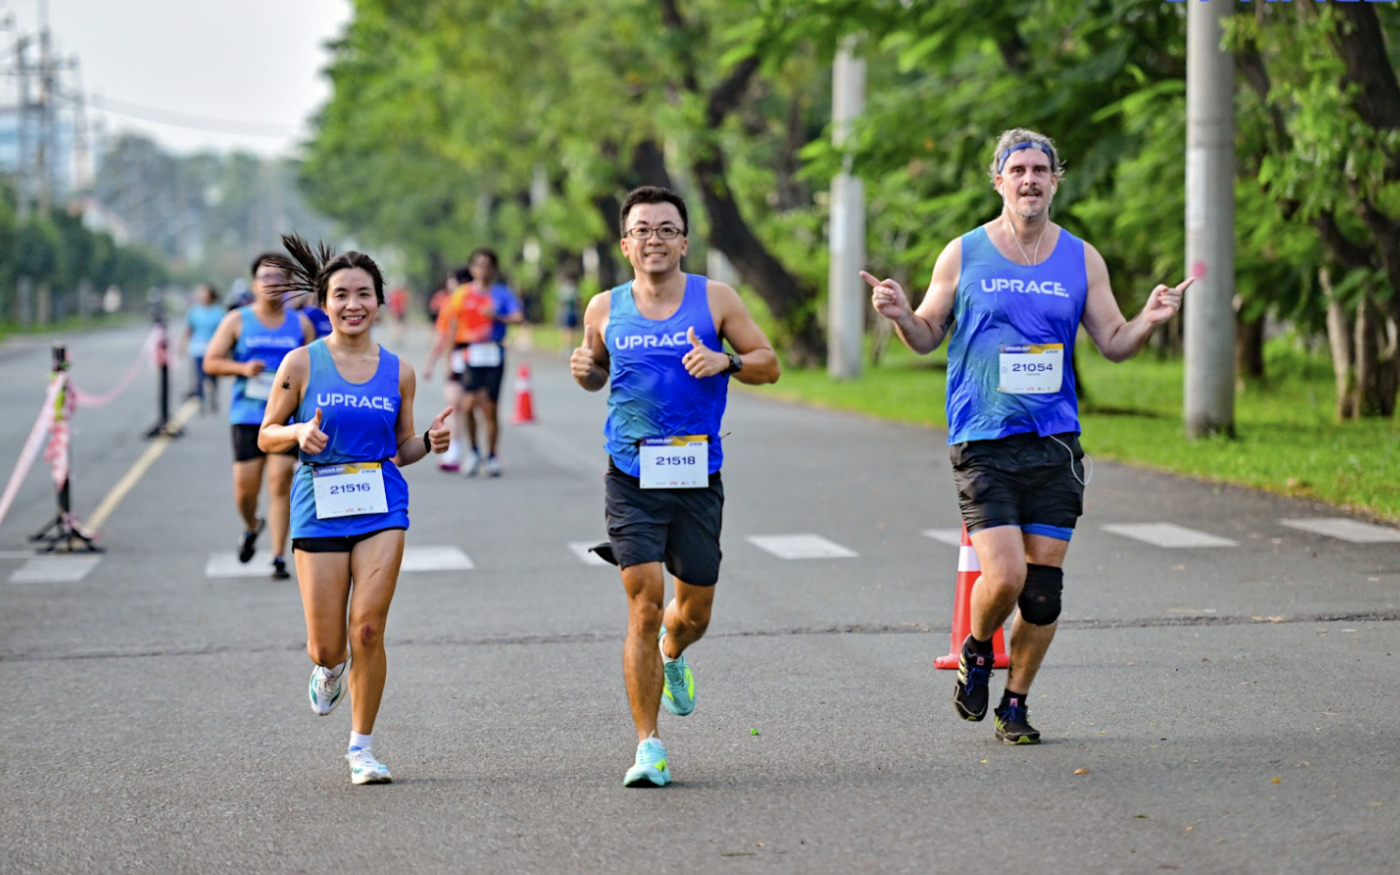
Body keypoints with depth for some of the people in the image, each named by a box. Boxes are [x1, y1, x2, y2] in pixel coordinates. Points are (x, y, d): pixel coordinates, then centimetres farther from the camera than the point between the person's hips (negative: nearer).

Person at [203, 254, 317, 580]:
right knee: (245, 487, -1)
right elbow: (211, 362, 4)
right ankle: (251, 527, 33)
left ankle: (278, 557, -3)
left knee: (280, 483, -8)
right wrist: (242, 368, -12)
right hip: (247, 415, 0)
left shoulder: (301, 324, 10)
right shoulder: (237, 320, 5)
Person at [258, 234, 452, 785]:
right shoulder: (302, 364, -1)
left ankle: (362, 746, 6)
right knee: (326, 646, -1)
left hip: (381, 508, 1)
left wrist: (429, 442, -6)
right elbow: (266, 436, 4)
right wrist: (299, 434, -16)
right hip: (320, 510, -1)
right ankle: (330, 670, 38)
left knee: (367, 630, -10)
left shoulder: (397, 372, 6)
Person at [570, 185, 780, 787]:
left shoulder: (715, 299, 2)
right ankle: (648, 746, -5)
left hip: (697, 477, 1)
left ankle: (671, 655, 47)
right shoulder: (605, 309, 5)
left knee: (694, 611, 8)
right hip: (632, 477, -1)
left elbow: (768, 364, 6)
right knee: (644, 605, -12)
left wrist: (727, 361, -14)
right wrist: (583, 370, -3)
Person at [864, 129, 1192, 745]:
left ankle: (1015, 703, 20)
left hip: (1054, 440, 3)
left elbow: (1114, 343, 11)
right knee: (1004, 577, -16)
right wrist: (901, 316, -10)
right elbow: (928, 336, 11)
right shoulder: (963, 255, 3)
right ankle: (977, 652, 16)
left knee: (1043, 588, 1)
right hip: (983, 444, -2)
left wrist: (1149, 320, -9)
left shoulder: (1081, 260, 8)